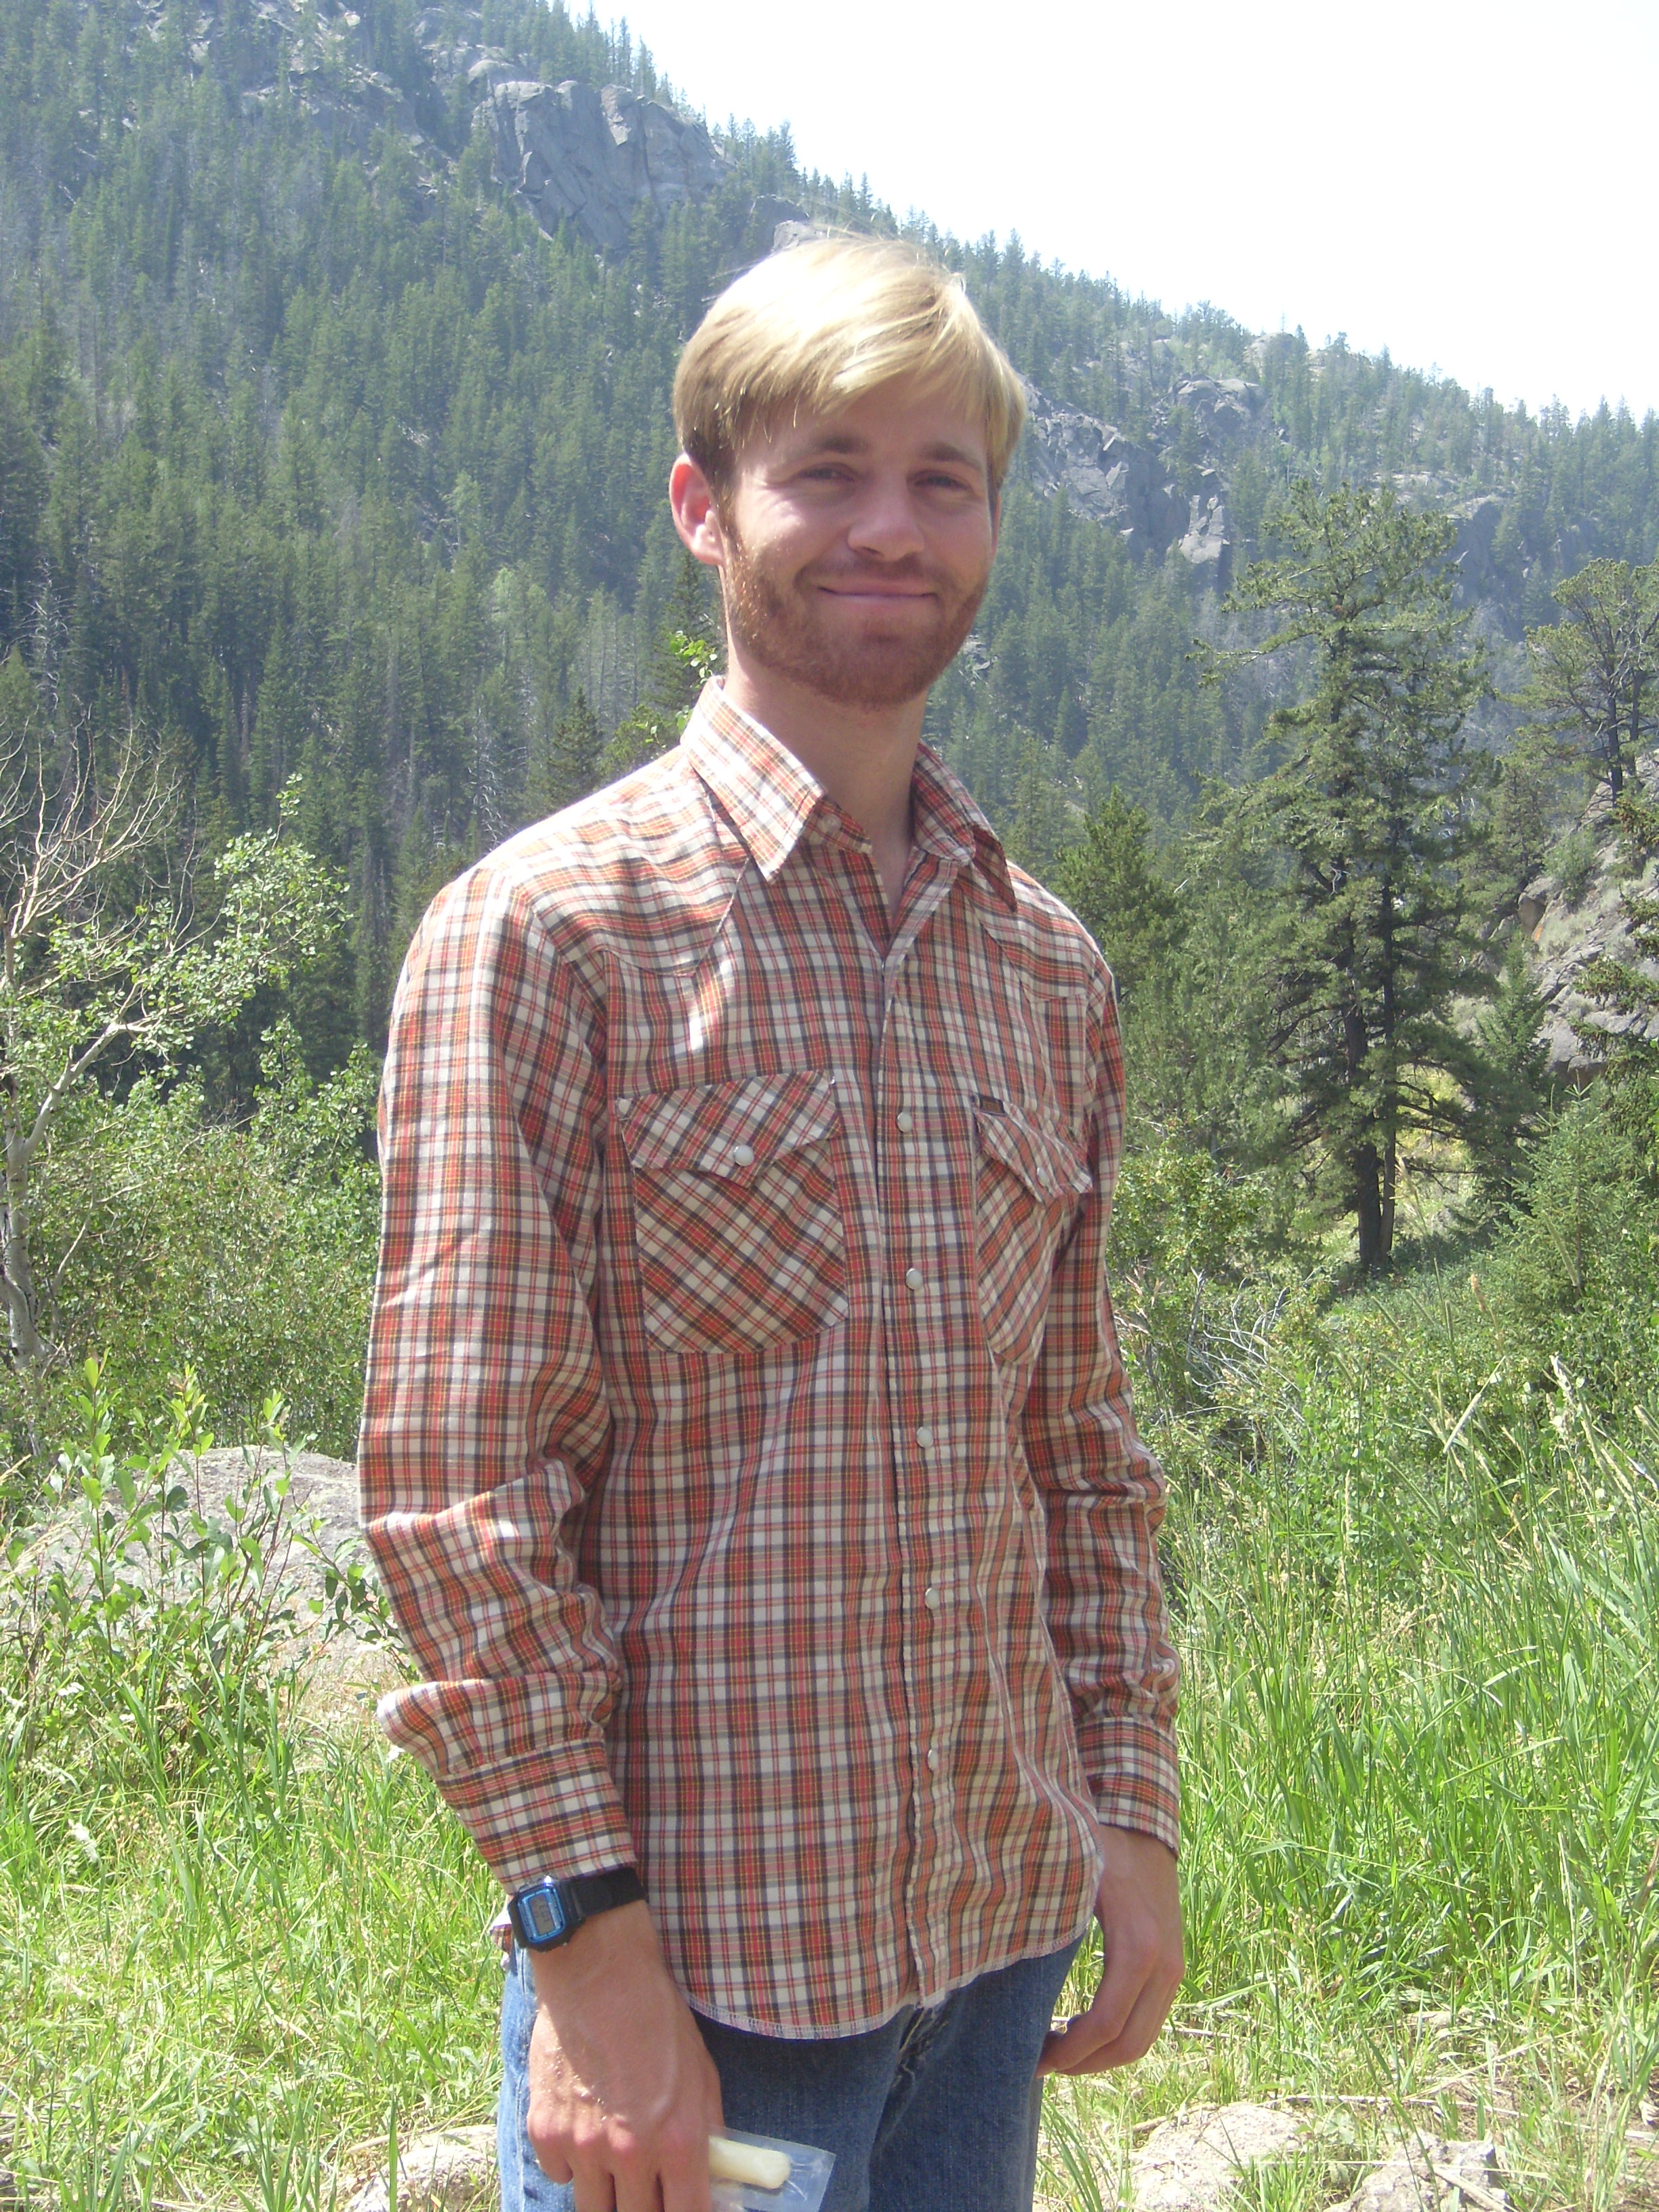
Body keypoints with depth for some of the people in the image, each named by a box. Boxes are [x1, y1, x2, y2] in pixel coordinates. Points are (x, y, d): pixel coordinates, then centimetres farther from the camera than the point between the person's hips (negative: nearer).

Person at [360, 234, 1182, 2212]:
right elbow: (459, 1482, -13)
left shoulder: (1051, 969, 8)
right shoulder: (543, 932, -10)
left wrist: (1135, 1811, 9)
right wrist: (585, 1934, -16)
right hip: (694, 1949, -5)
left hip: (1000, 1919, 6)